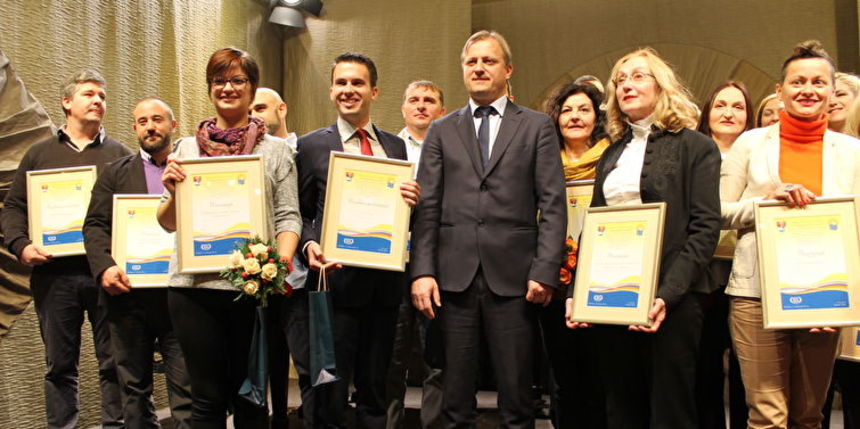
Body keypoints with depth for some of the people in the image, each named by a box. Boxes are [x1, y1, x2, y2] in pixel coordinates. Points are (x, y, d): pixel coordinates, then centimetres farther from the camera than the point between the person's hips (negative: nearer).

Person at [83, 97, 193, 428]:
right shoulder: (115, 173, 13)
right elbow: (95, 226, 5)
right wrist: (104, 267, -12)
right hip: (128, 293, 2)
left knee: (186, 387, -2)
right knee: (133, 387, 12)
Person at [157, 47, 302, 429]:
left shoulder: (275, 150, 8)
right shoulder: (187, 147, 12)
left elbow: (288, 216, 3)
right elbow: (168, 223, 13)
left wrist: (282, 261, -14)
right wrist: (172, 193, -8)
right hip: (195, 284, 1)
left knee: (249, 397, 9)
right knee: (207, 397, 7)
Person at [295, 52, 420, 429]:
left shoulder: (395, 146, 11)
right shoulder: (311, 146, 1)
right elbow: (300, 213, 2)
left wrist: (412, 199, -8)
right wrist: (309, 245, -17)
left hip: (384, 283, 4)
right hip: (336, 280, -3)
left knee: (375, 391, 16)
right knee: (329, 398, 3)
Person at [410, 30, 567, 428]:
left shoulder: (537, 126, 8)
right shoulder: (441, 131, 13)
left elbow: (553, 205, 2)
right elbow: (426, 207, 6)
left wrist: (545, 272, -7)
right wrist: (422, 271, -4)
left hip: (514, 276, -1)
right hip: (454, 276, 2)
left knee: (516, 396, 6)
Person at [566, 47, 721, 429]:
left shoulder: (695, 147, 0)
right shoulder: (612, 154, 17)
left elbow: (705, 227, -9)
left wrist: (667, 295, -20)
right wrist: (577, 292, 3)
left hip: (668, 300, -5)